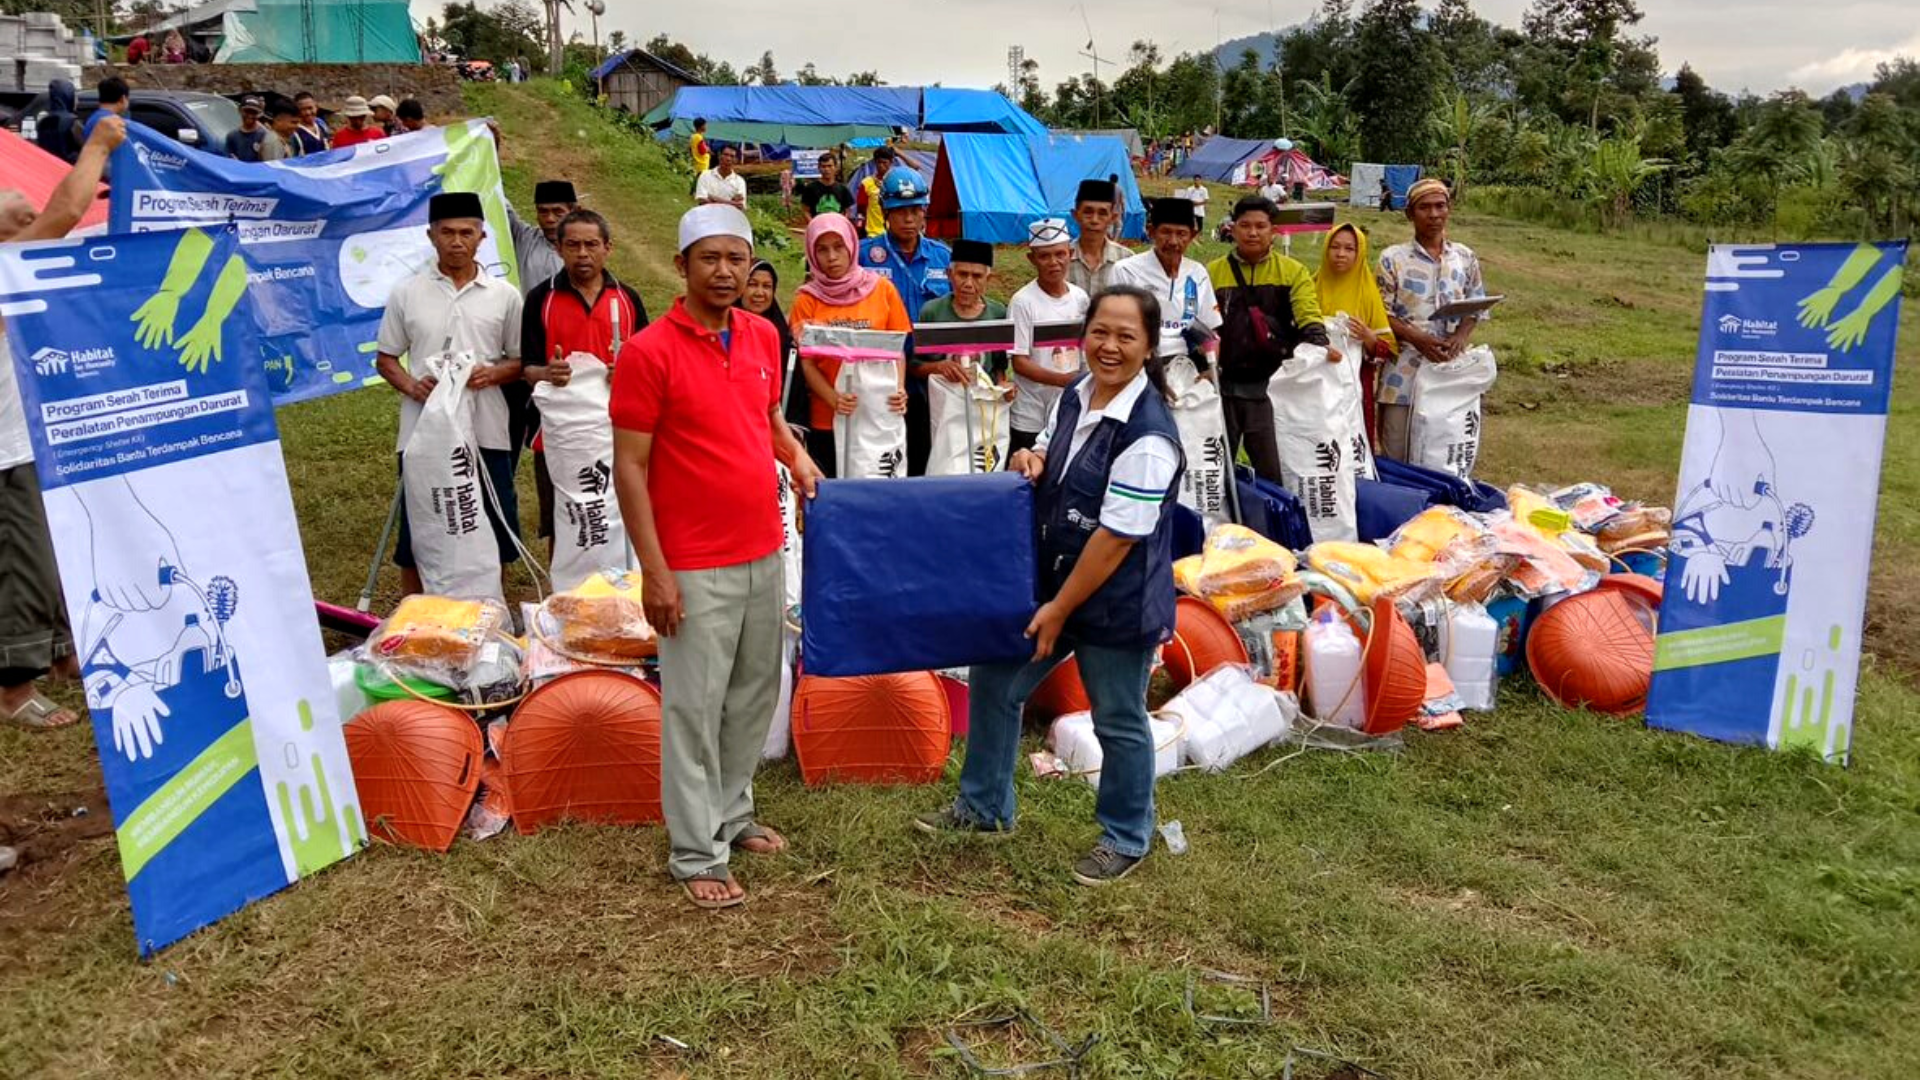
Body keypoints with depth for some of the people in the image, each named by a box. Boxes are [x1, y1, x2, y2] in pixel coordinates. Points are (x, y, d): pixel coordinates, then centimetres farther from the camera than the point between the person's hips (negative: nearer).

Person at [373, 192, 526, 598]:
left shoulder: (504, 295, 5)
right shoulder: (407, 293, 5)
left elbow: (520, 360, 10)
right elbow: (385, 358, 10)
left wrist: (493, 373, -11)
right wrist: (410, 385, -10)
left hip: (485, 432, 0)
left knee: (489, 535, 7)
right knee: (415, 538, 6)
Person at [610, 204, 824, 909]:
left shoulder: (763, 336, 6)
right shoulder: (649, 352, -13)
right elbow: (629, 468, -12)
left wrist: (796, 458, 1)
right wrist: (654, 571, -16)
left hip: (764, 554, 7)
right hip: (695, 566, -7)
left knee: (755, 694, 17)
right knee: (694, 709, 2)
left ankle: (733, 814, 35)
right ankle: (696, 855, 14)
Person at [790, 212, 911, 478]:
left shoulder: (882, 289, 4)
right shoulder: (807, 299, 2)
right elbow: (807, 362, -1)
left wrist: (899, 388, -11)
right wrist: (833, 399, -18)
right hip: (827, 421, 0)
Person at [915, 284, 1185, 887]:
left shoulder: (1147, 435, -24)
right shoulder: (1076, 397, 2)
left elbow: (1117, 538, -23)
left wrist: (1059, 610, -17)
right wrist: (1030, 460, -5)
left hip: (1116, 603, -8)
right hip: (1050, 579, 8)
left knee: (1119, 722, 10)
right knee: (995, 682, 16)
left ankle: (1125, 840, 33)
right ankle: (983, 809, 36)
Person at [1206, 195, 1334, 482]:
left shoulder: (1293, 272, 4)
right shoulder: (1212, 273, 6)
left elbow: (1309, 316, -8)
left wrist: (1320, 346, -27)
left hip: (1271, 386, -1)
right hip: (1223, 385, 1)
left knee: (1273, 470, 2)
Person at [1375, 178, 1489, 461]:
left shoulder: (1465, 257, 9)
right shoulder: (1393, 258, -2)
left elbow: (1476, 307, 12)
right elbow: (1382, 313, -4)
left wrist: (1461, 335, -9)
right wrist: (1417, 338, -18)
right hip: (1405, 370, -3)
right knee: (1396, 456, 1)